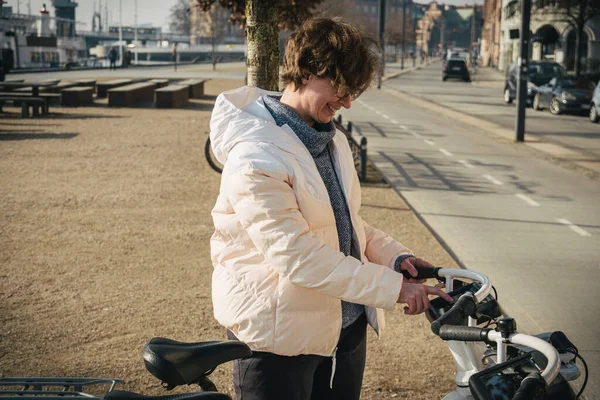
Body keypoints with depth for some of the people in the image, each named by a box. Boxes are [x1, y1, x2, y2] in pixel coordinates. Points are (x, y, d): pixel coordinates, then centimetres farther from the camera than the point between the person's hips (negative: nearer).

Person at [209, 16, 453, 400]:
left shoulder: (332, 140, 9)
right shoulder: (256, 157, -22)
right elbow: (299, 257, -27)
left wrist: (394, 254, -2)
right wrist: (392, 287, -25)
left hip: (345, 324, 8)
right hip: (281, 333, -8)